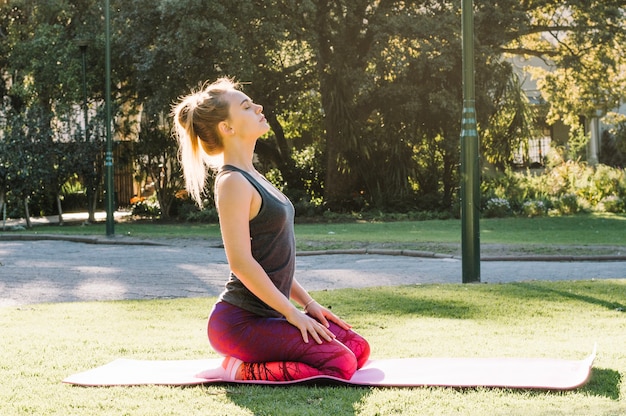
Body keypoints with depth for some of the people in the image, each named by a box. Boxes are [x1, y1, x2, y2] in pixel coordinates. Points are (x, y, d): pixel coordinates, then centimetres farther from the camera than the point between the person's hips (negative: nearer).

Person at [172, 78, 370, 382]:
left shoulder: (250, 177, 14)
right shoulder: (232, 183, -16)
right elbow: (241, 261, -21)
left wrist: (307, 302, 14)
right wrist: (292, 312, -15)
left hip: (269, 311, 10)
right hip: (240, 321, -9)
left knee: (358, 348, 11)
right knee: (339, 363, -16)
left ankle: (249, 359, 12)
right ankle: (239, 370, -6)